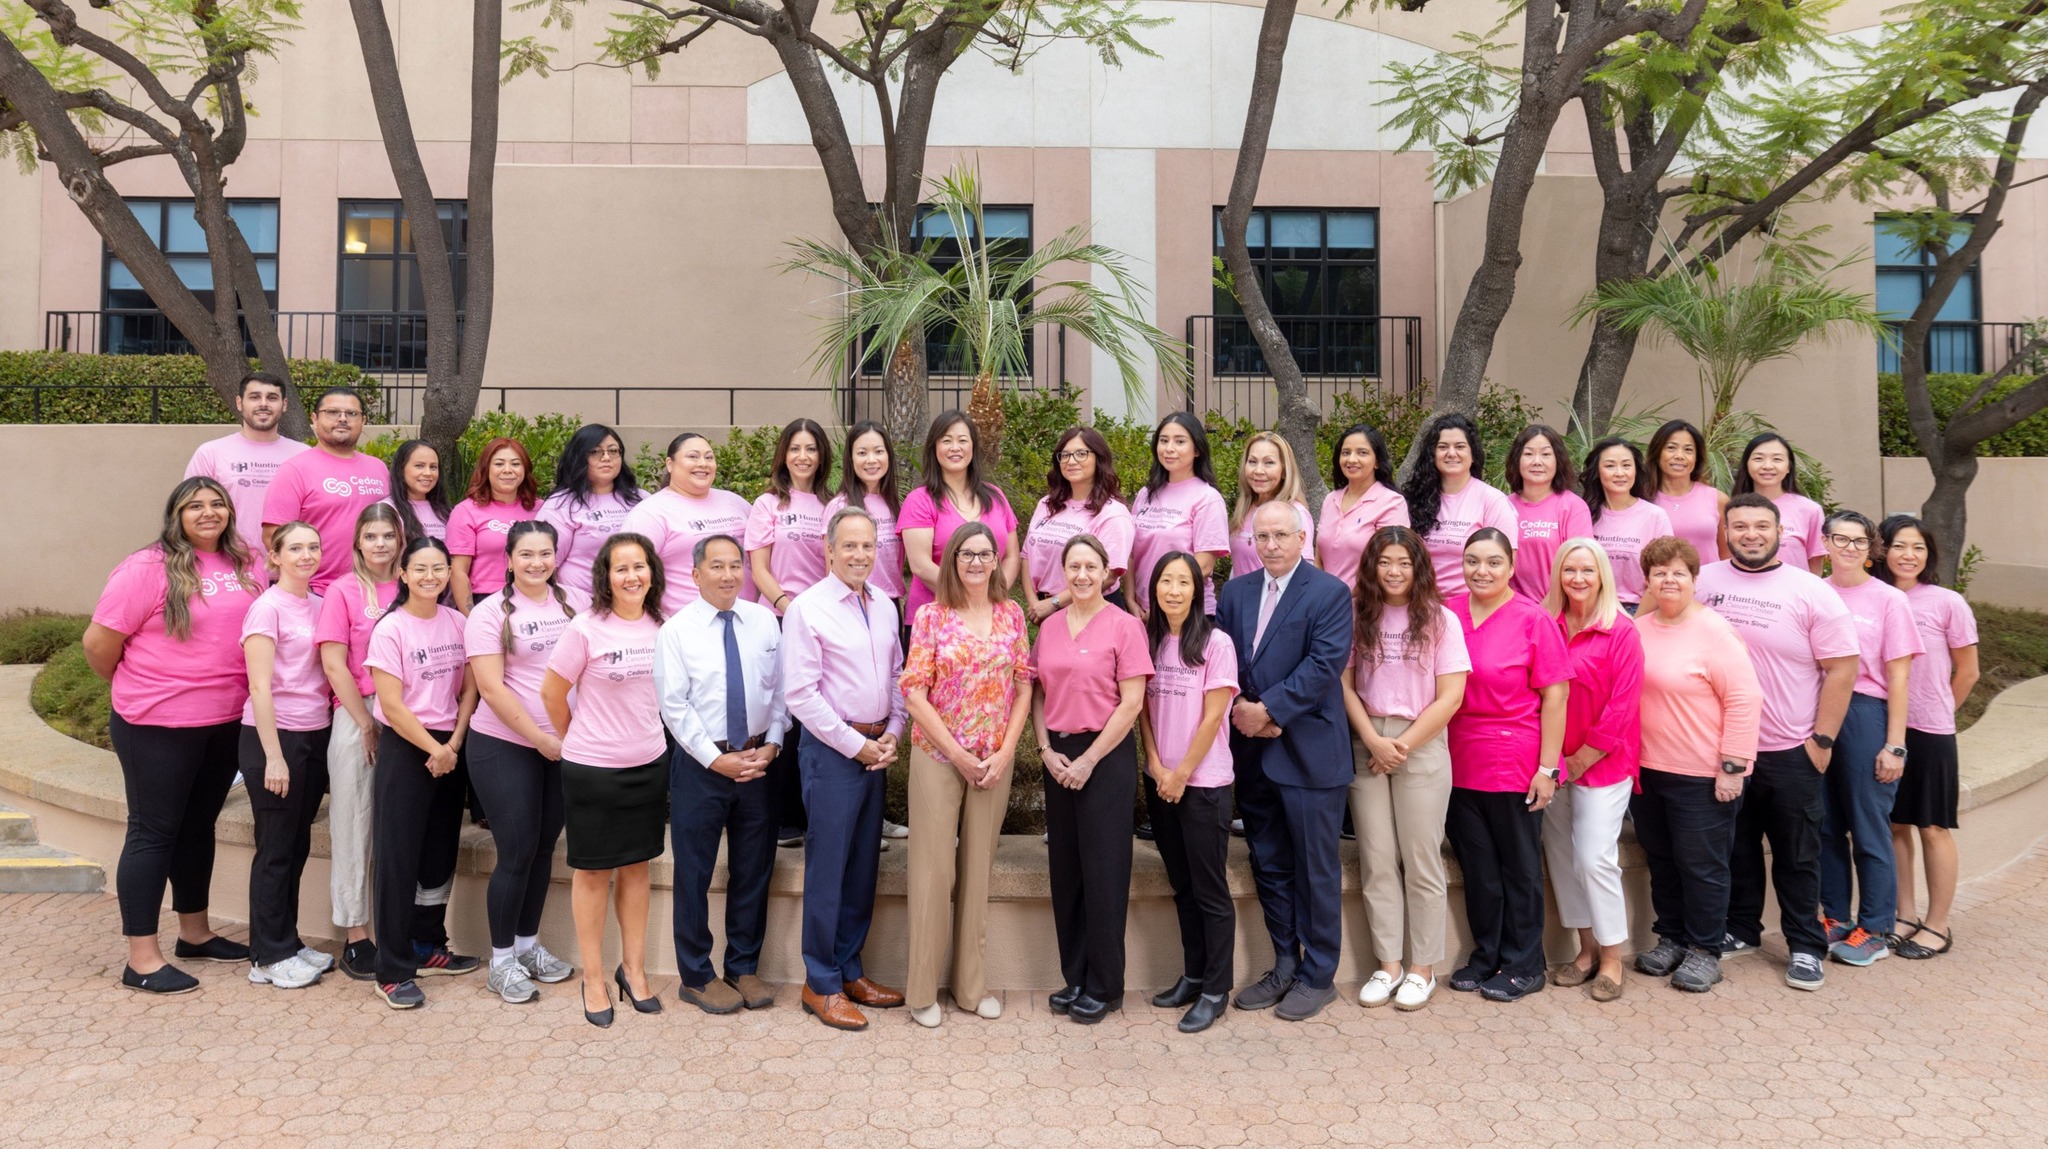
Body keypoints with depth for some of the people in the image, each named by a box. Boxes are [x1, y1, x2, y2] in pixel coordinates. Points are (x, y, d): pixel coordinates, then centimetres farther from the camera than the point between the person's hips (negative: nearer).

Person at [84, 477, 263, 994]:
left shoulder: (244, 566, 4)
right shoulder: (148, 568, -13)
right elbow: (98, 642, -11)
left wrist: (229, 692, 8)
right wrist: (135, 687, 3)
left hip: (225, 722, 6)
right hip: (157, 726, -6)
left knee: (198, 826, 18)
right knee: (153, 832, 2)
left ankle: (195, 932, 33)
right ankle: (142, 959, 10)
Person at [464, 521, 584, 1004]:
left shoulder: (575, 603, 5)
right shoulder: (490, 613, -7)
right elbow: (491, 688, -12)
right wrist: (540, 738, -14)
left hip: (564, 745, 4)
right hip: (504, 747, -4)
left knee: (544, 847, 12)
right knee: (517, 852, -1)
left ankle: (528, 944, 28)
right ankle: (501, 960, 14)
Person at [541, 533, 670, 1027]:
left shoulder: (660, 627, 1)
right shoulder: (586, 628, -13)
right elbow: (552, 694, -5)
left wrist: (644, 736, 11)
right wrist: (580, 742, 6)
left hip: (648, 764, 4)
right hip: (592, 768, -4)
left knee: (637, 865, 13)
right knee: (592, 870, 8)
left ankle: (632, 968, 27)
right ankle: (593, 978, 21)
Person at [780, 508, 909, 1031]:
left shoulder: (885, 607, 9)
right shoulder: (807, 609, -10)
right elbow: (800, 694, -13)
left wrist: (892, 734, 0)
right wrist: (857, 745, -12)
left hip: (877, 748, 6)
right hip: (832, 748, -6)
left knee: (864, 864, 13)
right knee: (827, 866, -1)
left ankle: (849, 968, 26)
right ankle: (821, 984, 12)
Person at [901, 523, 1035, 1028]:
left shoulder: (1012, 615, 5)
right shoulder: (931, 616, -3)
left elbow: (1023, 687, 5)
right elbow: (914, 693, -7)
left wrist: (1005, 752, -5)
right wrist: (958, 755, -11)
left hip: (995, 760, 3)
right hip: (937, 757, -3)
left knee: (978, 868, 9)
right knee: (933, 869, 1)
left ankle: (971, 982, 21)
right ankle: (922, 989, 13)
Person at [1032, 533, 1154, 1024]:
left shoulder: (1123, 625, -7)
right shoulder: (1049, 626, 8)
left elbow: (1132, 703, -11)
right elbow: (1039, 693, 12)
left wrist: (1089, 760, -12)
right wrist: (1047, 750, -2)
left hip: (1106, 754, -5)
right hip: (1058, 757, 5)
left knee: (1103, 871, 1)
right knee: (1065, 870, 10)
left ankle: (1104, 986, 14)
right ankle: (1074, 977, 23)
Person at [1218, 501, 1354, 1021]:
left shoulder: (1330, 593, -7)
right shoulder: (1235, 591, 10)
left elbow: (1325, 664, -16)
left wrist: (1268, 710, -18)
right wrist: (1239, 708, -10)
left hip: (1308, 753, -5)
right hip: (1252, 753, 6)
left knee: (1315, 871, 5)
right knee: (1268, 866, 14)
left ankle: (1317, 976, 18)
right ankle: (1284, 966, 28)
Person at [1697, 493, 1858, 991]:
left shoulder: (1811, 592, -7)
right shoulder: (1703, 583, 0)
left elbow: (1842, 669, -7)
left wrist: (1822, 740, -9)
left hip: (1790, 751, -2)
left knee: (1797, 855, 9)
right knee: (1735, 847, 15)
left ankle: (1806, 946, 22)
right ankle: (1740, 930, 31)